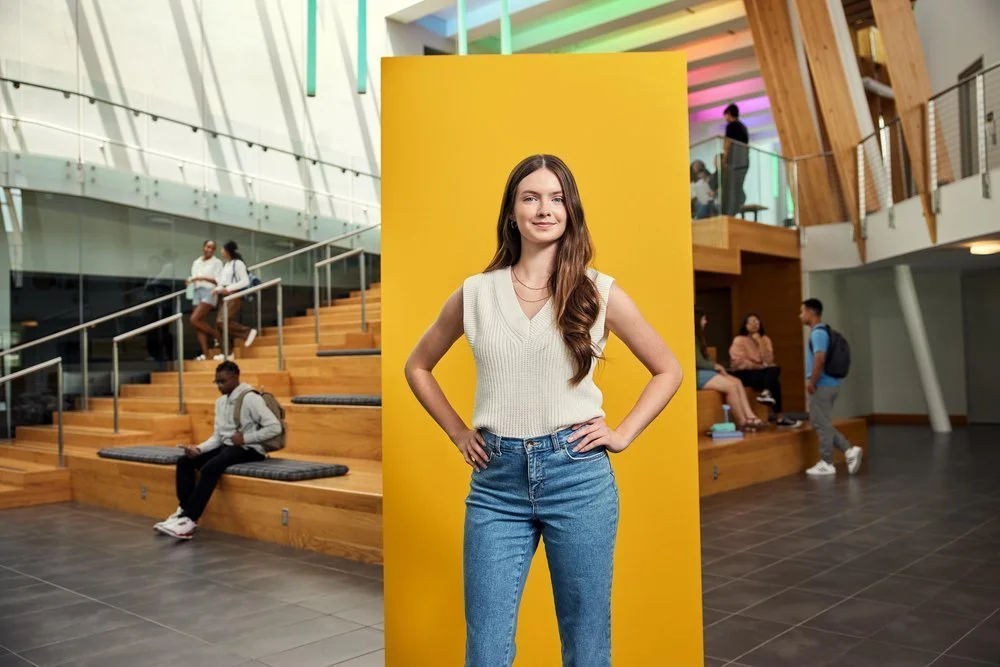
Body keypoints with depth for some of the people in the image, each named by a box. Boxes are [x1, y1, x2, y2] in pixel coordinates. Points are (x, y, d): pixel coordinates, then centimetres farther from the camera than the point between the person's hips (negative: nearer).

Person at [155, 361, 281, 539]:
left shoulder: (250, 398, -14)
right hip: (226, 446, 9)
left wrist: (245, 438, -19)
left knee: (211, 468, -30)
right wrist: (198, 449, -9)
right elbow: (217, 436, 9)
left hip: (249, 450, -9)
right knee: (184, 461, -5)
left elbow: (275, 428, -21)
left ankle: (190, 520, -24)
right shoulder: (220, 402, 10)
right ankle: (184, 511, -3)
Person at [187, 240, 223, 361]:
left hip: (209, 292, -6)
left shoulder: (217, 262, 2)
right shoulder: (196, 263, 18)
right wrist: (190, 281, -3)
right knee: (198, 323, -2)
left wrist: (202, 278, -15)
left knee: (194, 319, -18)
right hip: (197, 292, 6)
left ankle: (217, 335, 1)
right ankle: (205, 353, -2)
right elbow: (194, 278, 19)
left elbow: (218, 281, -6)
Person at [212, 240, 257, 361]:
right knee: (220, 322, 3)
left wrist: (228, 288, -19)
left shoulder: (238, 263, -8)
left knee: (222, 321, -19)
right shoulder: (226, 265, 17)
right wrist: (218, 289, 2)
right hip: (226, 296, 9)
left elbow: (245, 281, -14)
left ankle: (248, 332, -7)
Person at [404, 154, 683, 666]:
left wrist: (622, 434, 1)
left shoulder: (599, 292, 1)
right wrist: (459, 434, 8)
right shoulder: (475, 293, 5)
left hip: (579, 476, -1)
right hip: (496, 480, 1)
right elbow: (417, 367, 17)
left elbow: (669, 370, 11)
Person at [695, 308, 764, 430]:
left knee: (737, 382, -6)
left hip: (705, 372, 10)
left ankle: (750, 416, -16)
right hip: (697, 375, -10)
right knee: (730, 386, -22)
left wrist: (716, 367, -2)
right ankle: (742, 422, -14)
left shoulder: (697, 337, 19)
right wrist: (716, 366, -4)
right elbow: (698, 362, -17)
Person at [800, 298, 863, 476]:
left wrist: (812, 383, -18)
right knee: (822, 423, 15)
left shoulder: (818, 333, -16)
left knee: (822, 424, -2)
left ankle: (826, 464, 6)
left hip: (822, 386, -10)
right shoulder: (821, 331, 16)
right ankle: (850, 450, 9)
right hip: (827, 384, 10)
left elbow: (820, 359, -26)